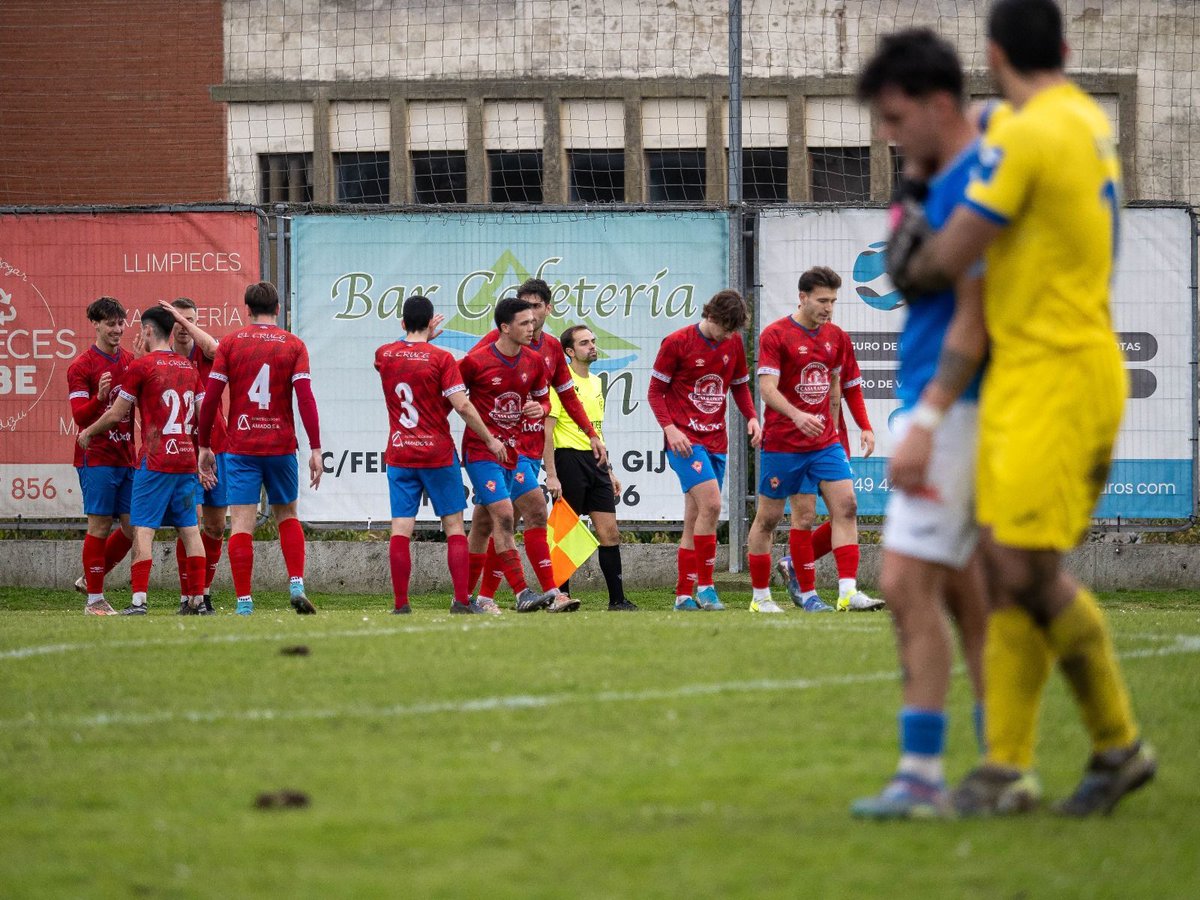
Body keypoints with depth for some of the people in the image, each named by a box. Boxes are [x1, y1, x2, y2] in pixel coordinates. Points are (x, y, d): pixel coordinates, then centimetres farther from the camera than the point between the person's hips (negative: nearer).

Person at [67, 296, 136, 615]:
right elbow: (79, 416, -13)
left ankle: (90, 580, 21)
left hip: (127, 456, 6)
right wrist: (100, 397, -31)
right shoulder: (82, 367, -6)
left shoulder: (132, 361, 12)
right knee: (100, 526, -5)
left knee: (133, 527, 4)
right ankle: (94, 599, 2)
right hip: (97, 456, -6)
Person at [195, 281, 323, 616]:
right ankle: (296, 585, 3)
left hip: (240, 447, -1)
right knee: (286, 515, 19)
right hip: (281, 447, 1)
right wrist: (315, 449, -6)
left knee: (241, 524, -1)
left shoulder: (230, 344, 1)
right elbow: (305, 399, -7)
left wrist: (204, 446, 6)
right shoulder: (294, 346, 1)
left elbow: (210, 399, -2)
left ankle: (244, 601, -6)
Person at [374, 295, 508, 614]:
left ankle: (400, 603, -3)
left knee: (401, 528, 1)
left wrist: (420, 336, 33)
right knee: (454, 526, 5)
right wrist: (490, 440, -4)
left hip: (399, 455, 3)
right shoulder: (440, 358, -10)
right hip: (438, 454, -3)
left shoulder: (384, 356, 2)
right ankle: (461, 599, -1)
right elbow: (462, 406, -14)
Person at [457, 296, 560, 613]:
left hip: (513, 450, 6)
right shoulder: (476, 362, -13)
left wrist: (539, 409, -6)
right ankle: (521, 593, -18)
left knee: (484, 525, 10)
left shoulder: (534, 362, 4)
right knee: (504, 516, -16)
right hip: (481, 450, -6)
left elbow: (543, 398, 16)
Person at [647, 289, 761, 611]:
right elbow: (655, 391, -3)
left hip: (715, 440, 6)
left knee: (695, 519, 7)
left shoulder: (733, 343, 8)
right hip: (685, 440, -6)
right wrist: (669, 428, -17)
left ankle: (684, 594, 12)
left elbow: (740, 386, 20)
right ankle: (705, 585, -15)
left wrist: (752, 418, 2)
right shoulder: (676, 343, -8)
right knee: (711, 503, -21)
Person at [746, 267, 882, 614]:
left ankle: (848, 591, -16)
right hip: (782, 441, -5)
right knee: (768, 517, 4)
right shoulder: (775, 335, -10)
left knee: (845, 505, -11)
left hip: (824, 442, 5)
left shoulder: (836, 337, 8)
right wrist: (798, 416, -32)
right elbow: (767, 388, -17)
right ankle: (760, 596, 16)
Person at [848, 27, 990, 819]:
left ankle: (923, 775, -11)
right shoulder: (945, 179, 15)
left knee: (909, 582, -12)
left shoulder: (972, 182, -15)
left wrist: (925, 423, -21)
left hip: (950, 405, -10)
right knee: (960, 588, 12)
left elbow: (971, 317, -20)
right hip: (939, 404, 10)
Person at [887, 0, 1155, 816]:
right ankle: (1008, 768, 6)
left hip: (1055, 379, -9)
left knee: (1028, 569, -10)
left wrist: (908, 266, 10)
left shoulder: (1027, 136, -15)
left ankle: (1119, 743, 1)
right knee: (1010, 573, 6)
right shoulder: (1091, 122, 15)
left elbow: (948, 261, -12)